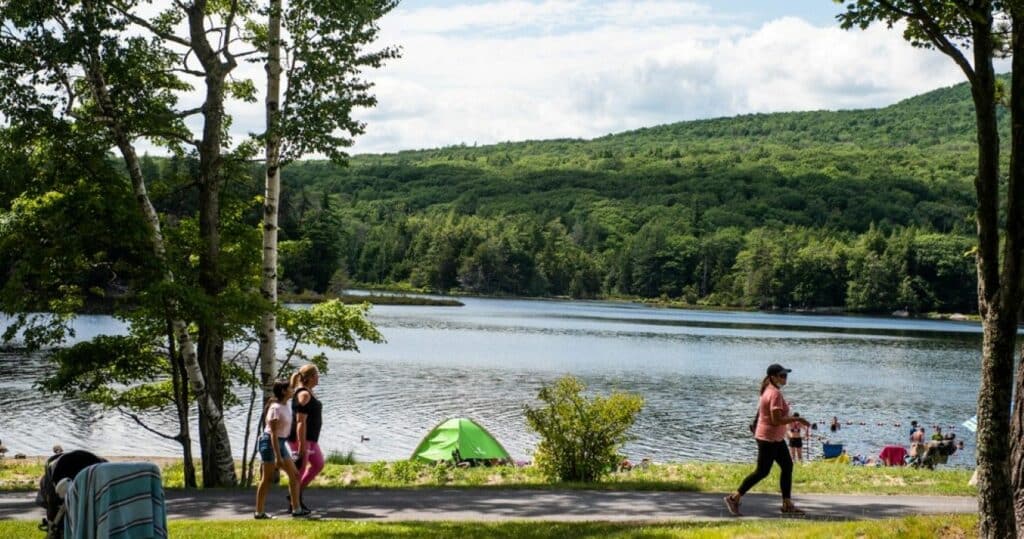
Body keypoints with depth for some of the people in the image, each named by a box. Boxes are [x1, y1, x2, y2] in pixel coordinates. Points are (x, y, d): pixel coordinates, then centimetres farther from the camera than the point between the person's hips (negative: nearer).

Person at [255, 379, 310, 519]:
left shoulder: (286, 406, 8)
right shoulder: (276, 408, -19)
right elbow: (273, 434, -21)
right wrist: (278, 456, -23)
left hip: (281, 443, 9)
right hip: (270, 443, -9)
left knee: (294, 475, 7)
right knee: (267, 479, -3)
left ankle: (296, 509, 11)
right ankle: (259, 512, 4)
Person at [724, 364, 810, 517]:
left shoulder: (769, 390, 11)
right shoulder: (775, 394, -21)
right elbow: (776, 420, -26)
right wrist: (796, 419, -19)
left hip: (776, 438, 10)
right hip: (769, 438, -10)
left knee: (788, 466, 10)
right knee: (762, 471, -4)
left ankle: (787, 504, 14)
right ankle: (734, 498, 2)